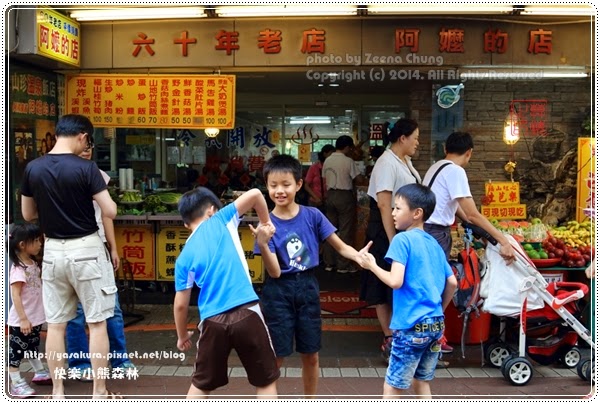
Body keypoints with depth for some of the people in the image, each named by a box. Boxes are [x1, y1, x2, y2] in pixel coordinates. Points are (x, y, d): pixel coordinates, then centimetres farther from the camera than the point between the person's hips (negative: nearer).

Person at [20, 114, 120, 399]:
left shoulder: (32, 169, 0)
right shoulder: (86, 168, -14)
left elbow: (27, 214, 10)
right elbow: (110, 212, -13)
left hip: (53, 250, 4)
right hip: (86, 249, -4)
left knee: (55, 324, 12)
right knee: (97, 323, 6)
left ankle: (57, 392, 20)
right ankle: (99, 391, 12)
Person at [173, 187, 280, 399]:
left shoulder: (184, 257, 10)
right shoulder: (220, 220, 5)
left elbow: (180, 305, 10)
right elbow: (255, 194, -1)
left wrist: (182, 336, 26)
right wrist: (265, 222, 15)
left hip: (213, 321, 3)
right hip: (246, 313, -2)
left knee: (201, 384, 21)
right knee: (265, 381, 11)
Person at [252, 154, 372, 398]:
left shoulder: (312, 215, -6)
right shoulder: (267, 224, -10)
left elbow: (340, 247, -5)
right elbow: (275, 272, -15)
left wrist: (359, 256, -26)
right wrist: (262, 245, -32)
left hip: (308, 288, 2)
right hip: (279, 293, -2)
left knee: (310, 355, 14)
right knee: (275, 357, 4)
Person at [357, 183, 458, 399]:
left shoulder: (402, 239, -10)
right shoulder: (434, 244, 11)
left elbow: (396, 281, -20)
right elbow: (452, 283, 13)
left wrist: (372, 266, -4)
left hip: (412, 325, -7)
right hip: (436, 324, 8)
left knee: (391, 387, 4)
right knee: (421, 382, 21)